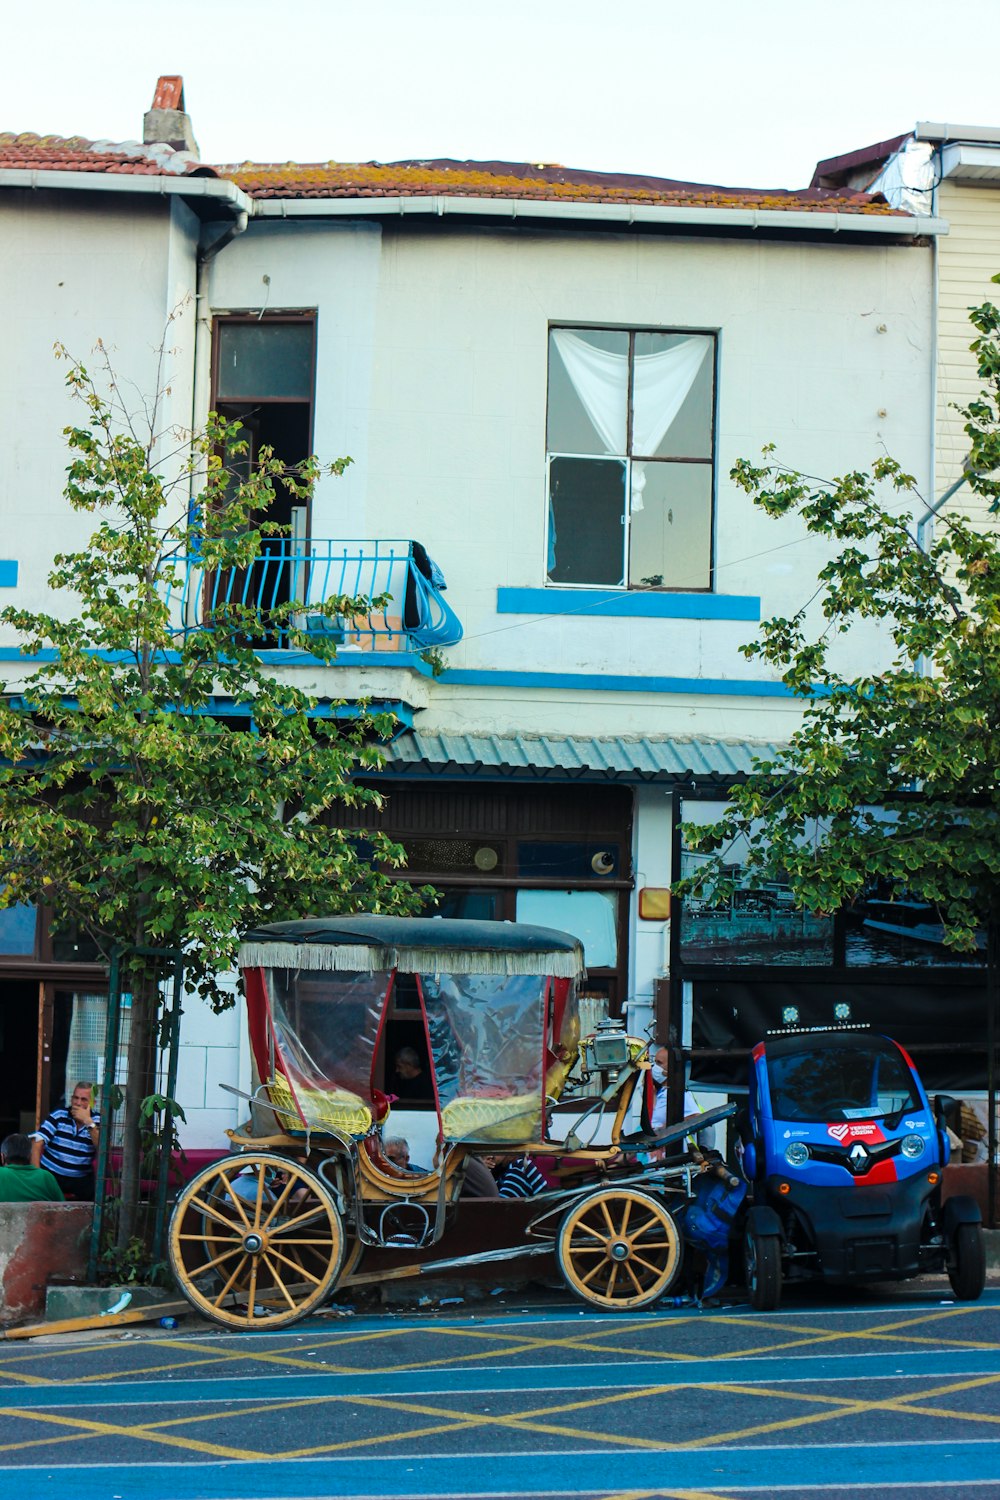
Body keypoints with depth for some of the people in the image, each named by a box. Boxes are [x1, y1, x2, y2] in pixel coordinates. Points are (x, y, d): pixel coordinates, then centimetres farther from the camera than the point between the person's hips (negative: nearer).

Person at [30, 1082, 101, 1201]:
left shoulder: (97, 1121, 4)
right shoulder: (58, 1116, 0)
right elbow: (37, 1143, -8)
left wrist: (88, 1122, -19)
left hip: (81, 1180, 2)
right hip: (51, 1174, -1)